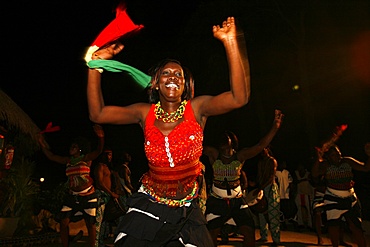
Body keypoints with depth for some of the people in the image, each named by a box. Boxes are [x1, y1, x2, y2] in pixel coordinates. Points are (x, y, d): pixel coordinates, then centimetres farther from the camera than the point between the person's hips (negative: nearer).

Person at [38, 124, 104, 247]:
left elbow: (98, 151, -23)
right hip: (72, 196, 5)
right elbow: (51, 156, 13)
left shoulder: (86, 158, -6)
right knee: (63, 222, -1)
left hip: (88, 196, -5)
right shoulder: (68, 160, 10)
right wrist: (42, 144, 1)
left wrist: (101, 138, -42)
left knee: (90, 224, 1)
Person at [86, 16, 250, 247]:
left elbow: (239, 98, -28)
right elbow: (98, 114, -7)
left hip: (186, 211, -1)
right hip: (148, 207, 2)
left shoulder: (197, 108, -11)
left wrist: (231, 43, -35)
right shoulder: (146, 113, -4)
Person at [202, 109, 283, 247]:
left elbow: (261, 145, -19)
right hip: (216, 201, -1)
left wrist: (275, 127, -32)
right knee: (211, 235, 4)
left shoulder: (240, 156, -8)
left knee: (249, 232, -3)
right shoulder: (214, 154, -8)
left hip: (237, 200, 1)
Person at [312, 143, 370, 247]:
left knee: (355, 225, -3)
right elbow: (315, 174, -27)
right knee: (333, 225, 2)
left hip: (350, 199, 1)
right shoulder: (326, 165, -9)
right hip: (333, 199, -1)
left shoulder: (348, 161, -3)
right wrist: (318, 160, -44)